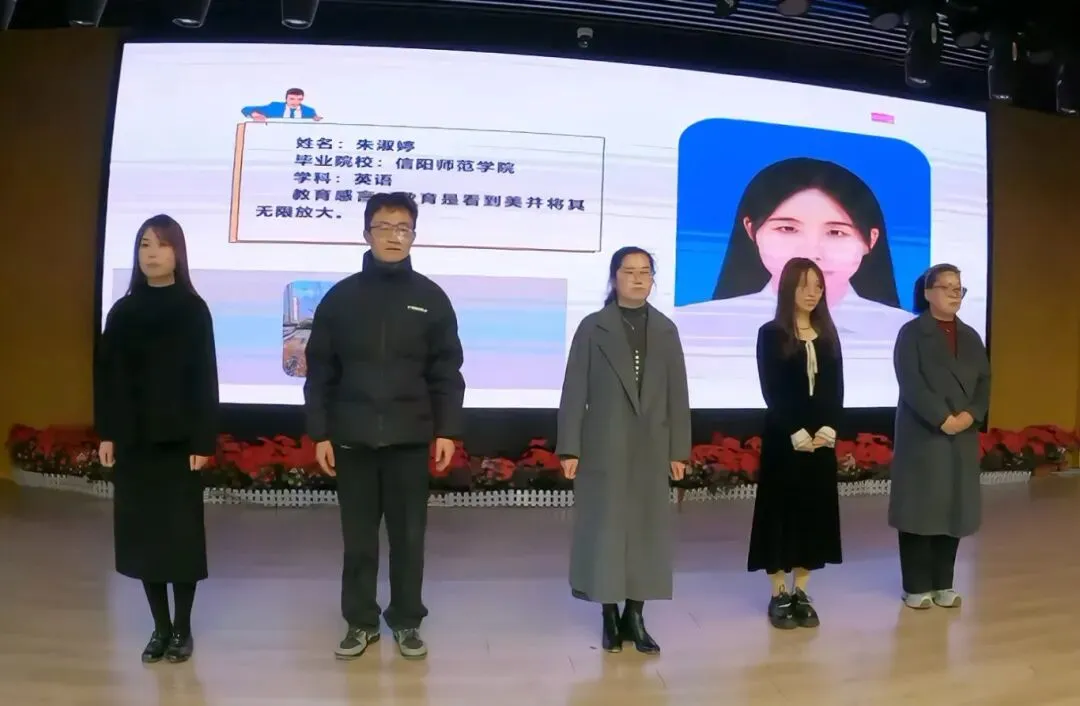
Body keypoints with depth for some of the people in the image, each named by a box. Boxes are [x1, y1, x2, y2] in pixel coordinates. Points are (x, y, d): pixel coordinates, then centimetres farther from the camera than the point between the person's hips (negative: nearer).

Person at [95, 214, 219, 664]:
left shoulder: (193, 310, -2)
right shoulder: (122, 311, 8)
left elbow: (205, 378, -5)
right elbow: (107, 375, 8)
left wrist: (203, 441, -10)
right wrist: (107, 434, 2)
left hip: (179, 438, -3)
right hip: (132, 438, 4)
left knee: (181, 529, 3)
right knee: (141, 529, 7)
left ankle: (182, 629, 17)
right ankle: (160, 627, 21)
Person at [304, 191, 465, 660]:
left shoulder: (431, 298, 3)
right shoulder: (340, 297, 4)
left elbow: (446, 372, 2)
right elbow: (319, 372, 4)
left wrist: (448, 430, -4)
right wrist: (320, 433, -1)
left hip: (409, 438, 0)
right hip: (352, 438, 1)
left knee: (409, 535, 8)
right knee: (358, 537, 10)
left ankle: (407, 622, 23)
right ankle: (360, 621, 25)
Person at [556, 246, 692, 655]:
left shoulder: (665, 330, 8)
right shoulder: (592, 327, -1)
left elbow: (677, 393, 6)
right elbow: (574, 391, -4)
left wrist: (679, 450, 2)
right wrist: (569, 448, -9)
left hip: (651, 448, 3)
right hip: (603, 448, -3)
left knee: (647, 529, 7)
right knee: (605, 528, 3)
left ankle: (634, 616, 19)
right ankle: (610, 616, 17)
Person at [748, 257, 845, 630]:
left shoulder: (827, 335, 10)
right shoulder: (771, 334, -3)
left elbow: (836, 388, 6)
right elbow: (772, 392, -9)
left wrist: (827, 429, -8)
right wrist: (796, 433, -15)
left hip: (822, 438, 4)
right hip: (784, 438, -4)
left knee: (814, 510, 7)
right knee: (782, 509, 1)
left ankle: (801, 593, 18)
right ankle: (779, 595, 10)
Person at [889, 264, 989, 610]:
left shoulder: (971, 337, 15)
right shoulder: (911, 333, -3)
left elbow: (984, 382, 8)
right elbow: (910, 383, -13)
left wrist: (971, 415, -10)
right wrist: (942, 419, -19)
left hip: (963, 437, 5)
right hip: (922, 436, -5)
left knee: (954, 508, 8)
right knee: (920, 508, -1)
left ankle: (943, 583, 19)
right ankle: (916, 585, 8)